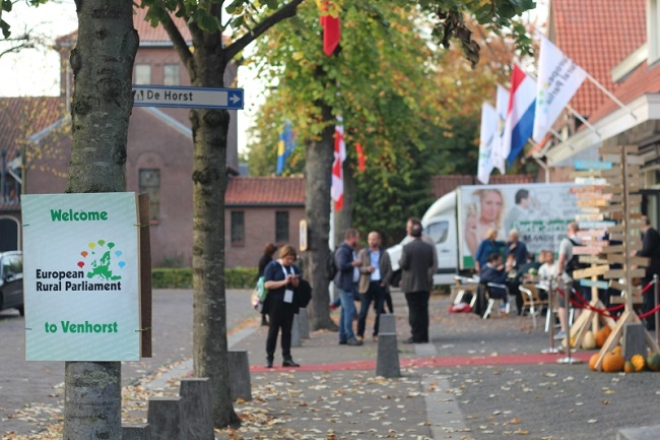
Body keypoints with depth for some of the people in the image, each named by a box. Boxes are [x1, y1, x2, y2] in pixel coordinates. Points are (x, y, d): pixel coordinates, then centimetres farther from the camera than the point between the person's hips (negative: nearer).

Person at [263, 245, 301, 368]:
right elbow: (267, 284, -11)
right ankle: (269, 358, 1)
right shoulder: (272, 266, -2)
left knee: (287, 331, 4)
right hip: (276, 303, -5)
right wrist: (284, 282, -18)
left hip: (290, 303, 5)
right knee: (273, 330, -3)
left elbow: (299, 286, 21)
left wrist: (295, 282, -3)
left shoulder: (294, 268, 15)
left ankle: (287, 358, 5)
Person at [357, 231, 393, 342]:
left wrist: (384, 282, -7)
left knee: (380, 311, 1)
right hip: (367, 285, -1)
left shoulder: (384, 254, 12)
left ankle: (376, 334, 9)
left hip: (380, 284, 1)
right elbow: (358, 268, 2)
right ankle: (360, 334, 2)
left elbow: (389, 270, 8)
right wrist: (367, 269, -17)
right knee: (363, 311, -5)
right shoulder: (362, 253, 10)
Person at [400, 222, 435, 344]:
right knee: (423, 310, 9)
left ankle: (416, 336, -2)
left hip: (411, 285, -4)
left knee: (414, 311, -1)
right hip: (425, 284, 4)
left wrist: (400, 262, 8)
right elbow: (432, 265, 6)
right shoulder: (429, 247, 1)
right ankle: (424, 336, 10)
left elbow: (404, 265, -13)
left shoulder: (407, 247, -13)